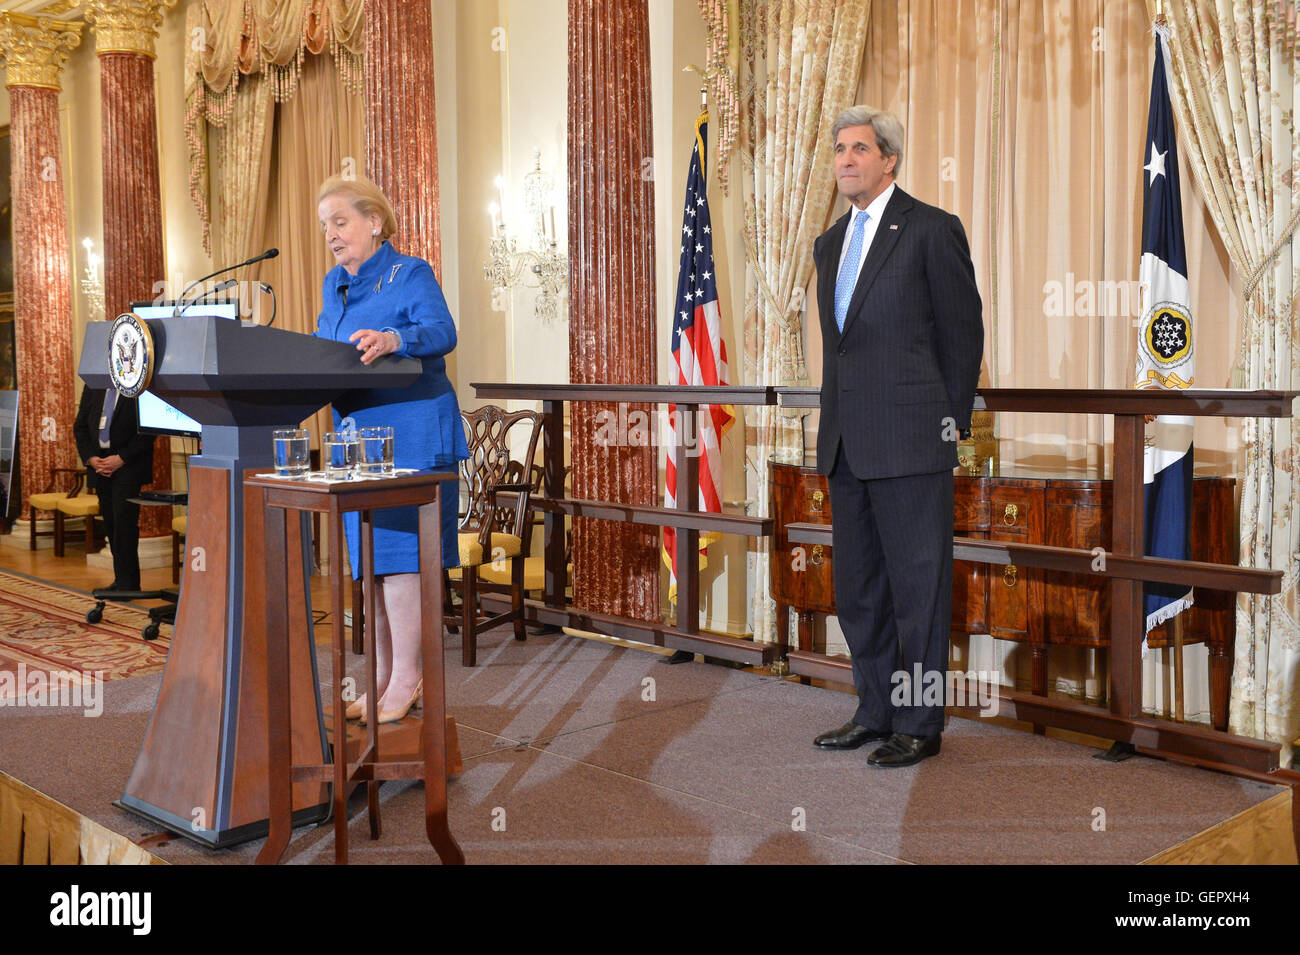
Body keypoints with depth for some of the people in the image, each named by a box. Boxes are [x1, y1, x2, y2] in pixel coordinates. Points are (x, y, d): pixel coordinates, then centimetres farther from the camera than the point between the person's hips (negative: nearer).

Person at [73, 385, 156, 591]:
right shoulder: (93, 386, 12)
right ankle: (121, 580, 14)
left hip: (128, 465, -5)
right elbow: (80, 426, 14)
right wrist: (90, 458, -1)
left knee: (124, 520, -11)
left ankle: (128, 583, -6)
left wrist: (121, 458, -15)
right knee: (110, 523, 7)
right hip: (100, 464, 6)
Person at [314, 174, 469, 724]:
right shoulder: (333, 284, 18)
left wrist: (393, 339, -40)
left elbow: (441, 331, -22)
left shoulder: (410, 274, -5)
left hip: (410, 436, -8)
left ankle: (406, 679, 0)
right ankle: (383, 678, 19)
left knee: (398, 554, -8)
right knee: (369, 561, 10)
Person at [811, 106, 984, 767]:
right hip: (846, 443, 7)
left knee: (918, 585, 0)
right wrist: (833, 438, 14)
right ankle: (876, 711, 25)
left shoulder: (931, 229, -4)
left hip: (910, 440, -7)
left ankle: (920, 723, 11)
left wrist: (949, 426, -1)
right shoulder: (830, 243, 17)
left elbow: (963, 333, -2)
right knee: (858, 587, 13)